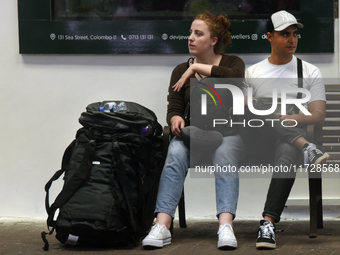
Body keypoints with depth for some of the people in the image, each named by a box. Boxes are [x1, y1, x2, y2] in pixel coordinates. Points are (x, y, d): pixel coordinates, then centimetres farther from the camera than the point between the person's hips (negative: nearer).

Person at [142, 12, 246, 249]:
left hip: (228, 131, -2)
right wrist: (176, 119, -19)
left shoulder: (232, 62, 6)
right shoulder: (181, 71, 13)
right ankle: (162, 227, -44)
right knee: (176, 154, -32)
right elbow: (174, 108, 4)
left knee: (224, 156, -37)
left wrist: (197, 68, -16)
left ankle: (226, 227, -50)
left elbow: (235, 77, -20)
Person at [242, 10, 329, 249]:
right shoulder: (251, 73, 19)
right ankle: (305, 147, -43)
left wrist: (286, 118, -14)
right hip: (257, 139, 2)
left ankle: (268, 223, -49)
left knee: (287, 153, -39)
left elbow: (319, 117, 3)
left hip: (293, 135, -2)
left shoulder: (311, 73, 14)